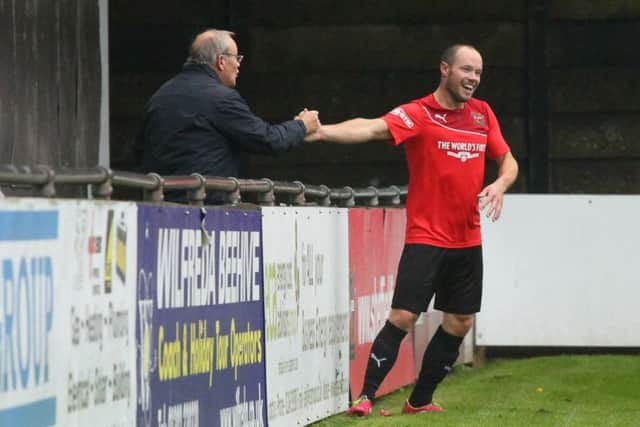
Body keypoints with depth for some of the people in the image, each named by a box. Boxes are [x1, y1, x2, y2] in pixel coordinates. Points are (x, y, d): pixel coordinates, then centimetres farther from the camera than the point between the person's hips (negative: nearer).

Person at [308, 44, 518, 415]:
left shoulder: (482, 114, 7)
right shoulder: (418, 114, -11)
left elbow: (508, 161, 17)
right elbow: (373, 128, -28)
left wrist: (500, 184, -7)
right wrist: (322, 131, -45)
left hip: (468, 241, 6)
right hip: (426, 238, -6)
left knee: (460, 323, 9)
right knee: (403, 317, -14)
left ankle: (420, 401, 21)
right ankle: (366, 397, -9)